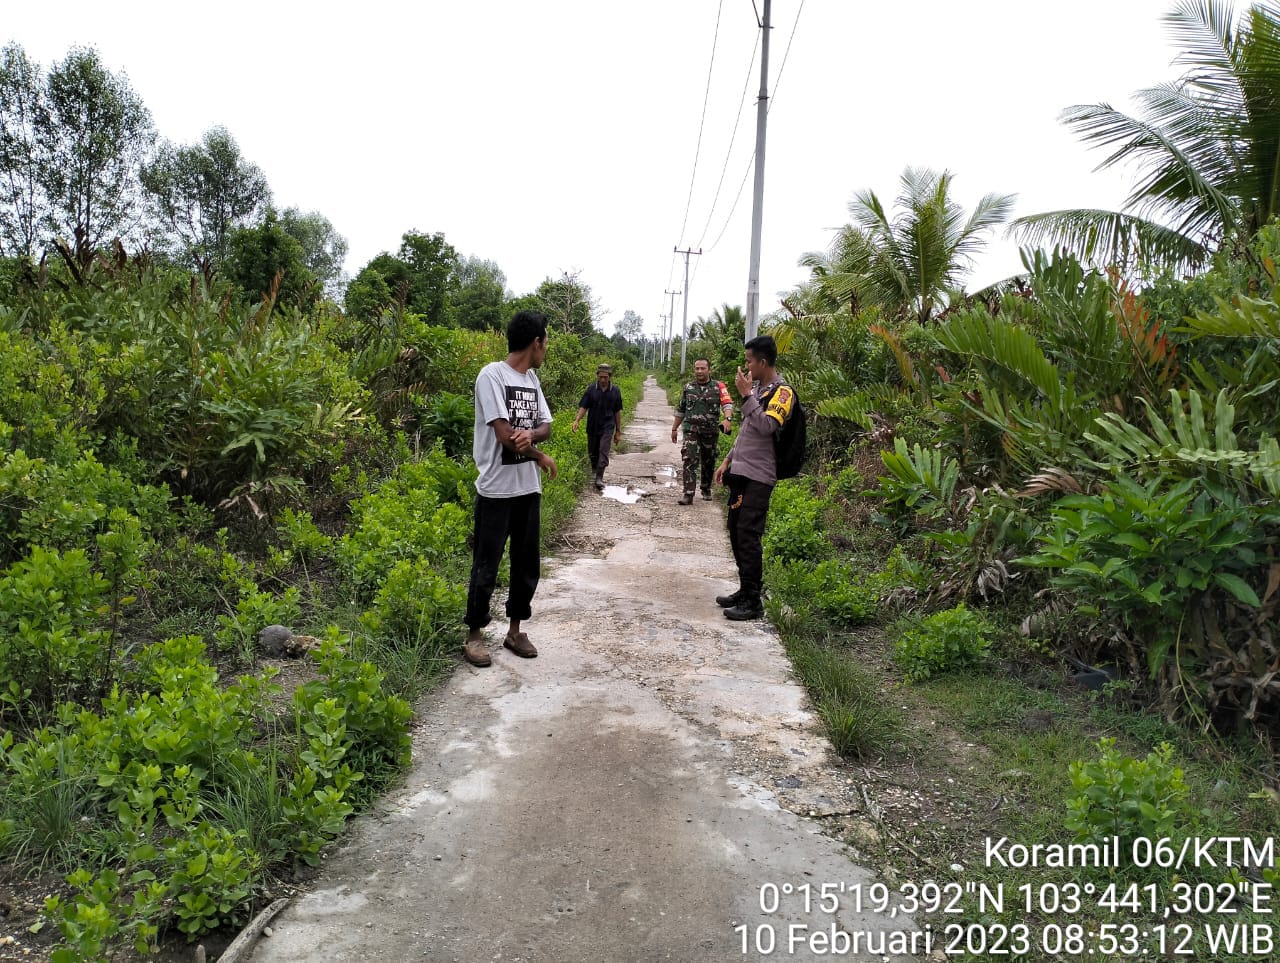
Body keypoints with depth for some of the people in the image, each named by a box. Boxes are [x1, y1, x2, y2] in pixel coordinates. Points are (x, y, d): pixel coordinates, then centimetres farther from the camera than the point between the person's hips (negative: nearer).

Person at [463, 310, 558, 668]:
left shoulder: (532, 379, 10)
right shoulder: (492, 375, -14)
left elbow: (546, 426, 8)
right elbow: (504, 435, -19)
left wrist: (530, 434, -16)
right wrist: (541, 458, -5)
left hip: (528, 488, 7)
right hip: (496, 490, -7)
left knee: (528, 564, 13)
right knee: (486, 567, 3)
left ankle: (515, 631, 27)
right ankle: (474, 635, 18)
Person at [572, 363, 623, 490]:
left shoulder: (615, 392, 1)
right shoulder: (591, 389, -2)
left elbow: (617, 412, 7)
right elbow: (583, 407, -2)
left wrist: (618, 431, 8)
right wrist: (577, 420, -20)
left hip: (607, 427, -1)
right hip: (592, 426, 1)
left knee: (604, 451, -11)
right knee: (592, 452, 10)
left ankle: (599, 477, -10)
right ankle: (594, 470, 34)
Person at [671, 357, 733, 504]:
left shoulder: (719, 387, 0)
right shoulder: (687, 388, 9)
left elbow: (727, 404, -15)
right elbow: (680, 410, 17)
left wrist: (727, 419, -34)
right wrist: (674, 428, 16)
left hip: (711, 431, 0)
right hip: (691, 430, 0)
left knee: (708, 463, 13)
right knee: (689, 461, -13)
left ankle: (706, 490, 33)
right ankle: (688, 495, -15)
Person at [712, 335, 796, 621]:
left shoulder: (782, 392, -10)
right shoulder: (757, 388, 17)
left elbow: (766, 427, -25)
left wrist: (746, 394, -20)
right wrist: (728, 460, 21)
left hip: (758, 477, -9)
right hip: (740, 472, 9)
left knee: (749, 537, -9)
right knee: (736, 534, 11)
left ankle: (753, 602, -3)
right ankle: (744, 591, 22)